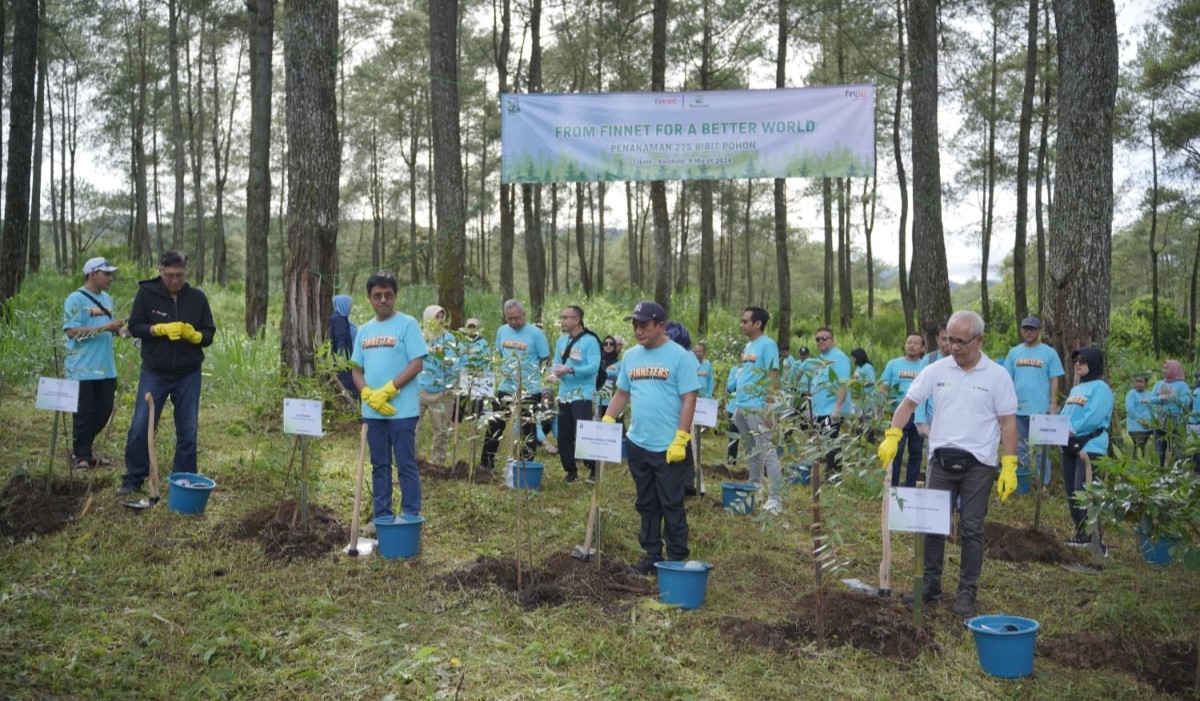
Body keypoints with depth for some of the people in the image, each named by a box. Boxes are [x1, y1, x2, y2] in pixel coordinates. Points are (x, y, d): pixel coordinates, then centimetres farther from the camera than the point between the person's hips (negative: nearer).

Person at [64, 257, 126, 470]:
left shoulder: (107, 299, 12)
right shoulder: (76, 299, -11)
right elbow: (72, 331, -20)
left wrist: (120, 328, -2)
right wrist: (105, 328, -23)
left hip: (106, 368, 7)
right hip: (83, 369, -7)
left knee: (104, 410, 12)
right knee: (84, 413, 1)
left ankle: (81, 449, 28)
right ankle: (81, 456, 13)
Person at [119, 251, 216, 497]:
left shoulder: (197, 298, 0)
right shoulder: (147, 293, -4)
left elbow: (209, 334, 3)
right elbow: (134, 327, -5)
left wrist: (194, 335, -19)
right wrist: (160, 329, -22)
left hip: (188, 376, 1)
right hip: (153, 374, -1)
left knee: (188, 432, 6)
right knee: (139, 428, 1)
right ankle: (133, 480, 15)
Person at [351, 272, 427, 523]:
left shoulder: (407, 324, -4)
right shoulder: (364, 330, 13)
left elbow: (417, 364, -11)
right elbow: (356, 369, 13)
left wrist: (386, 391, -15)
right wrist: (368, 394, -7)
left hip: (402, 409, -6)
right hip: (372, 411, 6)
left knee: (406, 465, -1)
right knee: (379, 465, 13)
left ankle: (411, 518, 6)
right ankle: (382, 517, 21)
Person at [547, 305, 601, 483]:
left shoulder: (590, 341, -11)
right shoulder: (561, 341, 11)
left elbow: (594, 367, -20)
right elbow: (556, 363, 14)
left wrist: (570, 370, -27)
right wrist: (554, 372, -10)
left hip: (582, 395, -7)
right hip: (564, 395, 7)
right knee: (564, 436, 10)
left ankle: (594, 470, 5)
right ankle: (571, 471, 22)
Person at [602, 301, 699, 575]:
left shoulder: (679, 356, -9)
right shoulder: (631, 356, 8)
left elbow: (688, 400, -12)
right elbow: (621, 394, 14)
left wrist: (680, 440, -17)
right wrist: (605, 423, 0)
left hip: (669, 448, -6)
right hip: (638, 445, 6)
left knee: (671, 506, 3)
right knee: (646, 505, 15)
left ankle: (677, 560, 14)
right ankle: (652, 555, 27)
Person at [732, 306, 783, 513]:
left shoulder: (767, 344, -9)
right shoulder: (748, 346, 16)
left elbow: (773, 377, -14)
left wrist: (769, 408, -19)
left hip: (757, 408, -9)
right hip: (742, 407, 9)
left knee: (767, 452, -7)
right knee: (753, 451, 16)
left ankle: (775, 500, -6)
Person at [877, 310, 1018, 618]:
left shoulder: (997, 376, -4)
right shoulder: (936, 371, 2)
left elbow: (1008, 422, -3)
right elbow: (908, 404, 4)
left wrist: (1009, 467, -8)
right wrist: (891, 437, -10)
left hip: (978, 465, -2)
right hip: (941, 459, 3)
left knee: (971, 530, 4)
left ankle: (967, 592, 15)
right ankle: (931, 584, 21)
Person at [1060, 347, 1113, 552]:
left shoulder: (1100, 388, -6)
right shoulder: (1075, 389, 21)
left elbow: (1094, 417, -17)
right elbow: (1064, 413, 18)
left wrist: (1073, 428, -14)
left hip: (1091, 447, -9)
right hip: (1069, 446, 9)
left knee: (1084, 494, -16)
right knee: (1071, 493, 11)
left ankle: (1097, 542, -14)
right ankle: (1081, 534, 22)